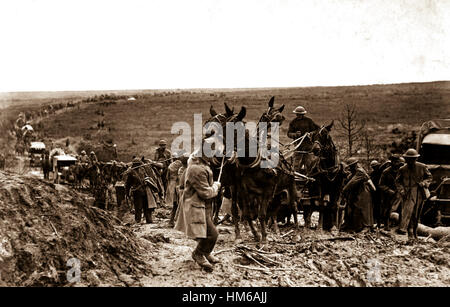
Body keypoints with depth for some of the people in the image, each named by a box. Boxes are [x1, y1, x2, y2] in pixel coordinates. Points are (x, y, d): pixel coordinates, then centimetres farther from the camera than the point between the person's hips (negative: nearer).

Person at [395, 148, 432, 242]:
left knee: (416, 214, 7)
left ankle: (414, 233, 21)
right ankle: (411, 234, -24)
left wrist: (424, 183, -6)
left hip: (420, 193, 2)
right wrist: (401, 190, -4)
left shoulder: (422, 167, 4)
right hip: (408, 194, -1)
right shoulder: (402, 169, 3)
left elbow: (429, 177, 13)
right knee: (407, 210, -19)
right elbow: (398, 181, 11)